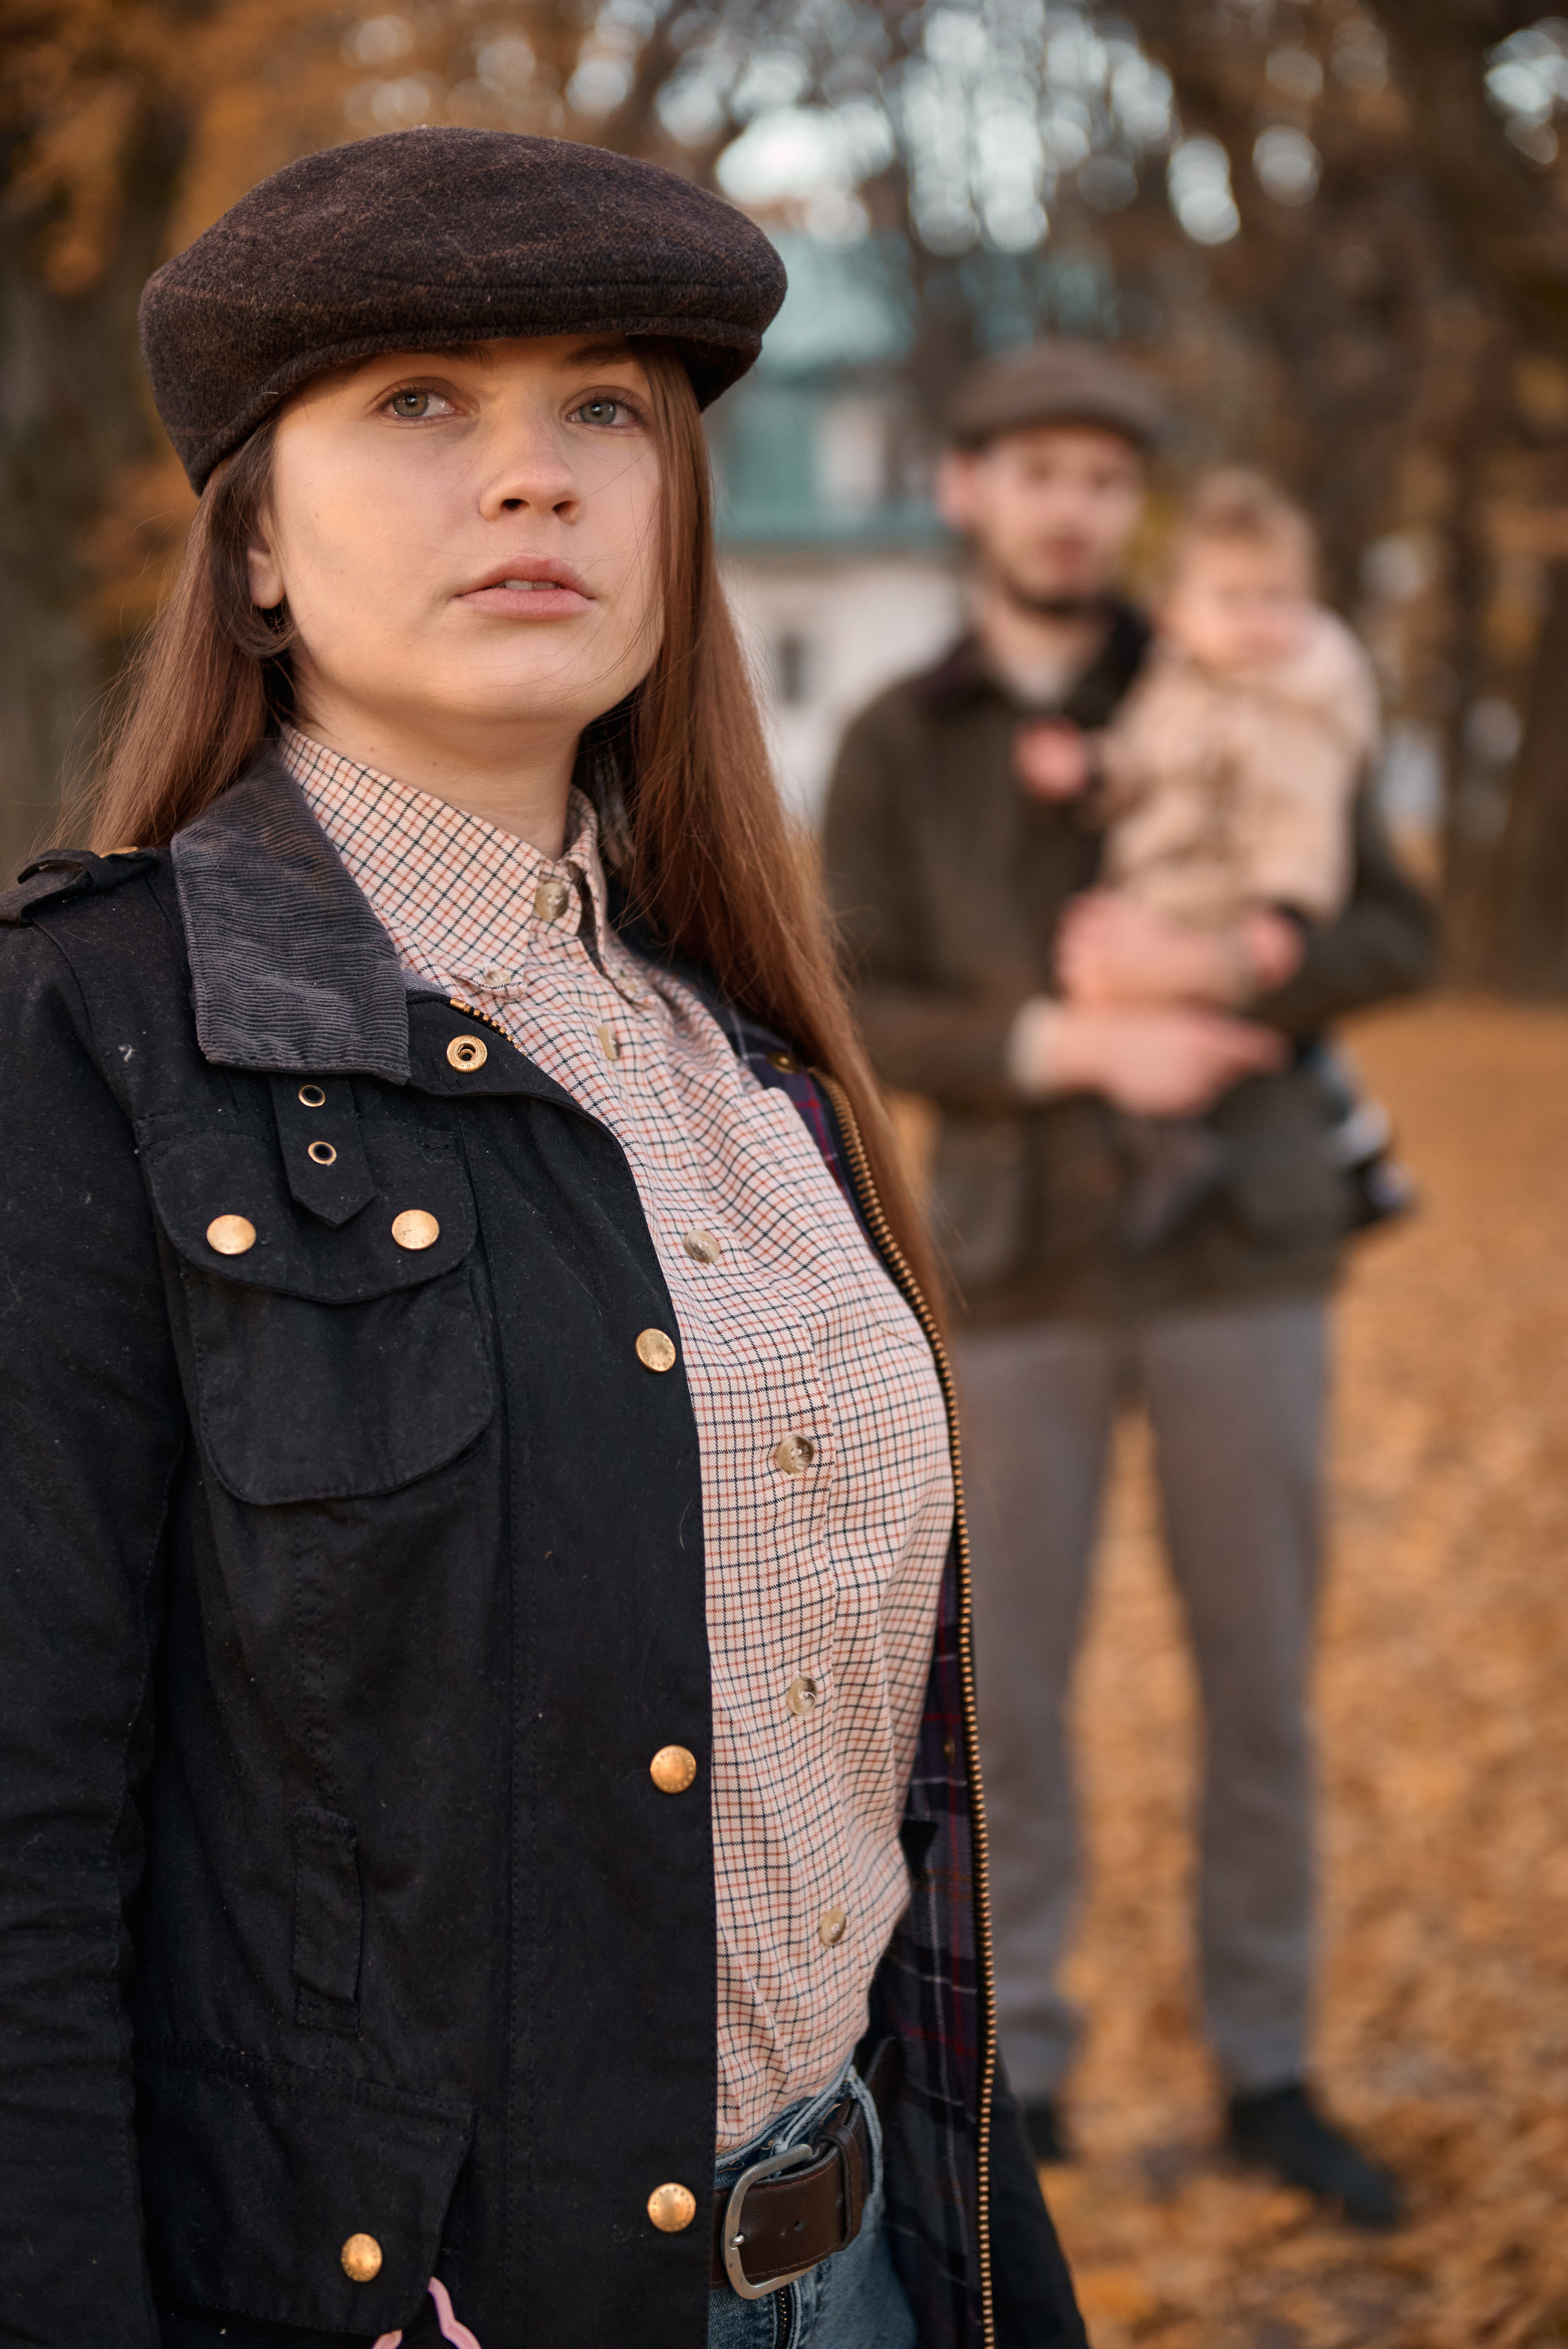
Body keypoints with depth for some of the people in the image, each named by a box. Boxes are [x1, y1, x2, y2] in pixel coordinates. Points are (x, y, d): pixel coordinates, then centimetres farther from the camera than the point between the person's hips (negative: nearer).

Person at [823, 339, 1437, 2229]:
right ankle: (1016, 2077, 19)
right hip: (1021, 1266, 0)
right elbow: (865, 1025, -6)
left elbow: (1391, 944, 0)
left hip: (1237, 1254, 0)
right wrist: (1079, 1047, -25)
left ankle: (1266, 2075, 21)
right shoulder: (890, 750, 3)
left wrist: (1209, 968, -21)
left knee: (1259, 1673, 6)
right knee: (1004, 1686, 3)